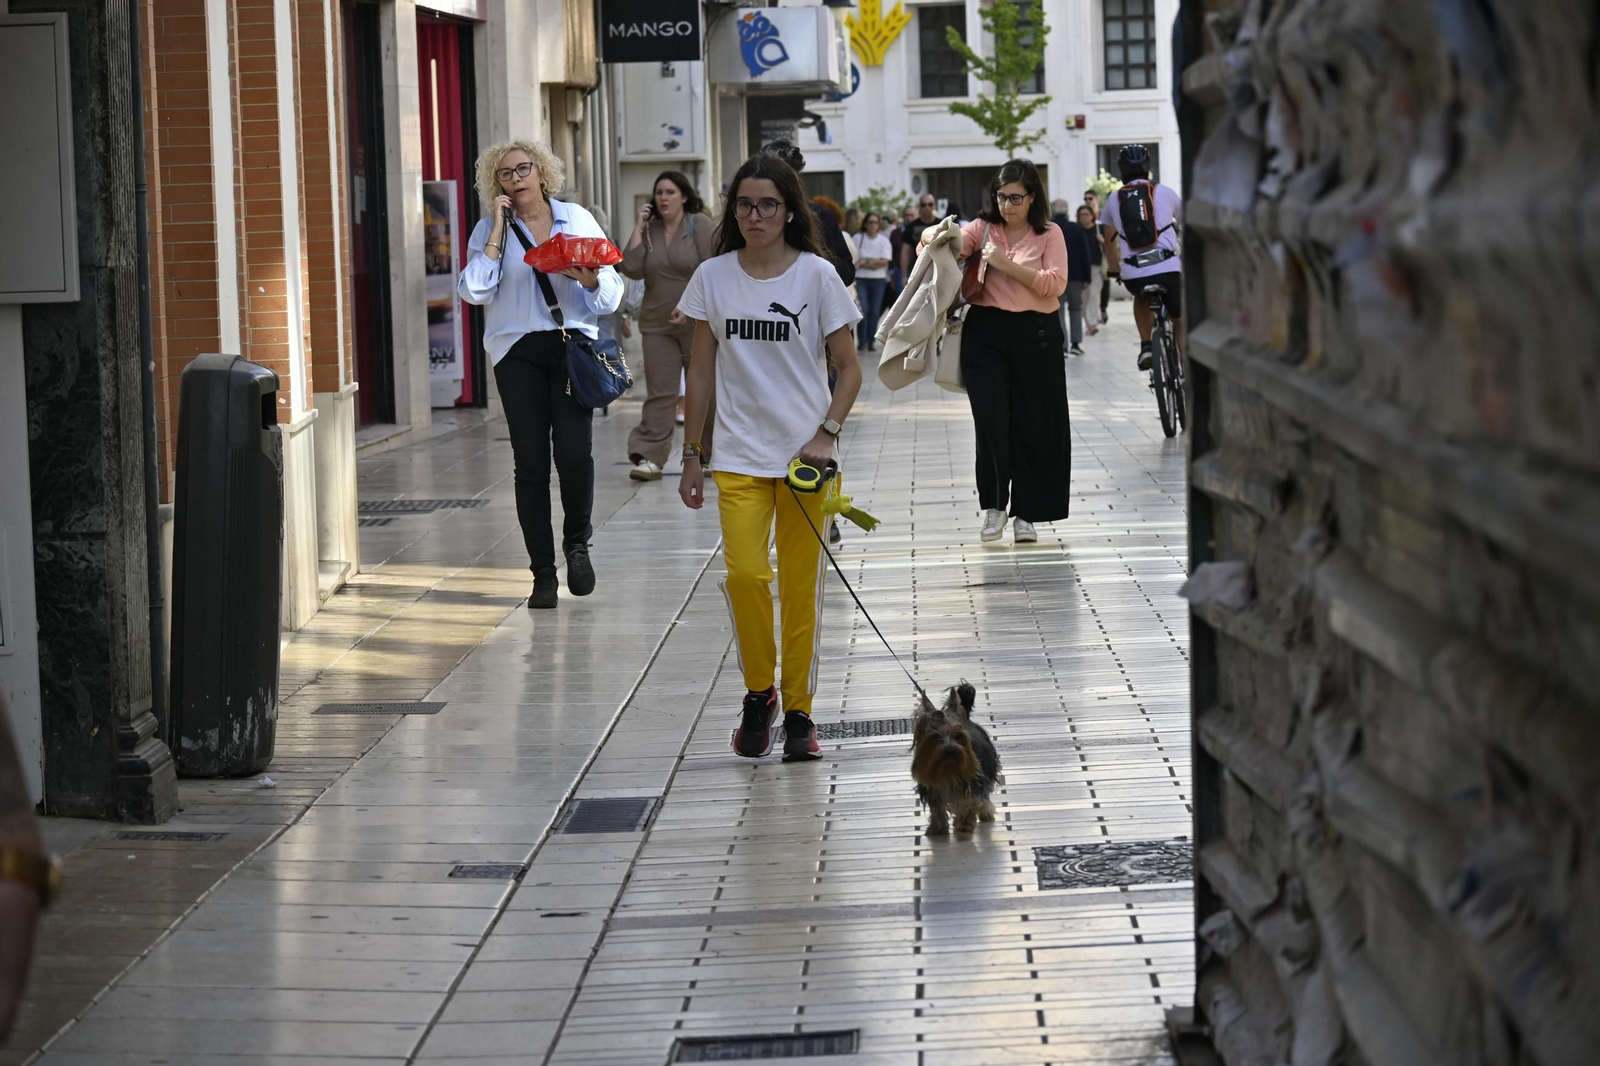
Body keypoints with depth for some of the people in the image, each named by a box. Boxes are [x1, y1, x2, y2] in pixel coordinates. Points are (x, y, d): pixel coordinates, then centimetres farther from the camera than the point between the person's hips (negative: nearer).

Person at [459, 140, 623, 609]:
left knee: (574, 452, -15)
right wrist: (499, 230, -9)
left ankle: (577, 541, 13)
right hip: (519, 352, 0)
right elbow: (474, 291, -10)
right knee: (531, 461, -4)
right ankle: (543, 574, 4)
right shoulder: (490, 230, 6)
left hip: (573, 344, 0)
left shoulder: (577, 219, 9)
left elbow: (611, 293, 9)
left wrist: (589, 277, -13)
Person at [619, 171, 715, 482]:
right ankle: (648, 457, -5)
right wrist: (638, 228, -5)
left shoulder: (701, 225, -3)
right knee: (659, 392, -2)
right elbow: (632, 269, -4)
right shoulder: (649, 230, 7)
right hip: (657, 325, 3)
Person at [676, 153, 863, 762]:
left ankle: (798, 712, 15)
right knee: (745, 574, -15)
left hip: (805, 456, -1)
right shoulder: (713, 278, 4)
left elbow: (849, 369, 2)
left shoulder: (817, 275, -2)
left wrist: (826, 433, -11)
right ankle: (758, 693, 7)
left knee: (801, 588, 1)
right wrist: (692, 454, 9)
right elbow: (702, 372, 10)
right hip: (739, 455, 1)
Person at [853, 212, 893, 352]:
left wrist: (863, 263, -10)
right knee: (863, 309, -14)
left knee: (874, 312, 0)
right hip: (861, 279, -1)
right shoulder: (858, 238, 5)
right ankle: (862, 339, -10)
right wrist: (869, 264, -10)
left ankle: (871, 341, 6)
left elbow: (884, 261, -5)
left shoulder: (884, 240, 6)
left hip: (878, 279, 1)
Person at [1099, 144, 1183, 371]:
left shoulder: (1114, 199, 13)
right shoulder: (1165, 192, 9)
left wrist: (1113, 269, 39)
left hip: (1132, 274, 2)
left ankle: (1145, 346, 19)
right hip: (1168, 268, -2)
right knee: (1179, 320, 18)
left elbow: (1110, 239, 25)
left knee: (1141, 297, 36)